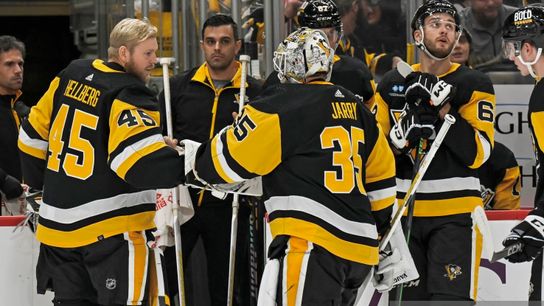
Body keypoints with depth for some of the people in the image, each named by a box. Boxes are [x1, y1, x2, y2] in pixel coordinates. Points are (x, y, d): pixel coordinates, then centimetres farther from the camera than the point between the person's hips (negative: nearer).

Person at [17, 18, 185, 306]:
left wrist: (41, 182, 26)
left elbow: (34, 133, 15)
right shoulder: (128, 97, -16)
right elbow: (143, 163, -27)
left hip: (59, 225, 7)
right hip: (111, 228, -7)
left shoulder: (70, 76, 7)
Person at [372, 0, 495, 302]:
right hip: (403, 212, 4)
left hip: (455, 212, -4)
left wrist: (442, 108, -19)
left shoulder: (473, 85, 0)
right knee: (408, 297, 8)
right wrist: (401, 135, -11)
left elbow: (477, 153, -10)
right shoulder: (392, 84, 10)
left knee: (451, 298, -14)